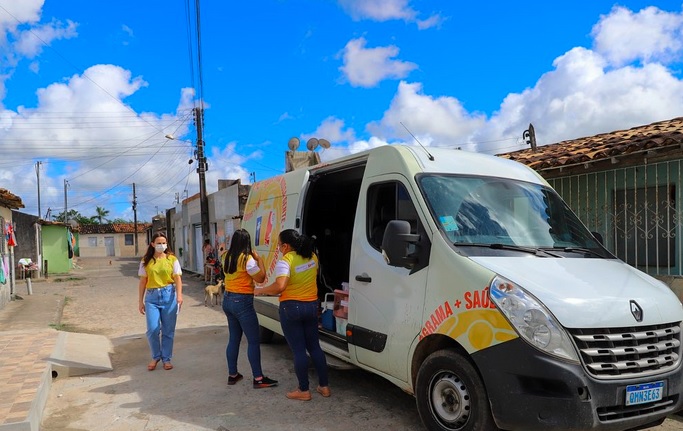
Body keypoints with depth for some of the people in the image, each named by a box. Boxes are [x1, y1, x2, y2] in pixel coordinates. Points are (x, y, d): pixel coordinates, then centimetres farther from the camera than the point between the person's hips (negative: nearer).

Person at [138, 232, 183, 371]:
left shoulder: (172, 259, 3)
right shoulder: (146, 261, 6)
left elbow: (178, 279, -3)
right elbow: (143, 282, 9)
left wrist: (179, 295, -18)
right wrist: (140, 301, 8)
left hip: (169, 295, -1)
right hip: (152, 296, 1)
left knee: (168, 330, 5)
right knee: (152, 329, -4)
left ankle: (166, 359, 21)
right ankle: (156, 357, 19)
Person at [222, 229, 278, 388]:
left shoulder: (227, 257, 5)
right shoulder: (247, 258, -17)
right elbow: (260, 278, -11)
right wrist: (259, 259, -2)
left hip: (228, 299, 8)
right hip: (242, 301, -8)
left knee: (234, 338, 16)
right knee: (254, 341, -1)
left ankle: (232, 375, 23)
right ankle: (258, 379, 2)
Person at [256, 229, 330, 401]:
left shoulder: (285, 261, -17)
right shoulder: (312, 257, 5)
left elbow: (279, 286, -27)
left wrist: (260, 290, -13)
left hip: (291, 308, -6)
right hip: (312, 306, 6)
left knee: (298, 350, 3)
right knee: (315, 347, 16)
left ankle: (304, 390, 12)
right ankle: (324, 386, 22)